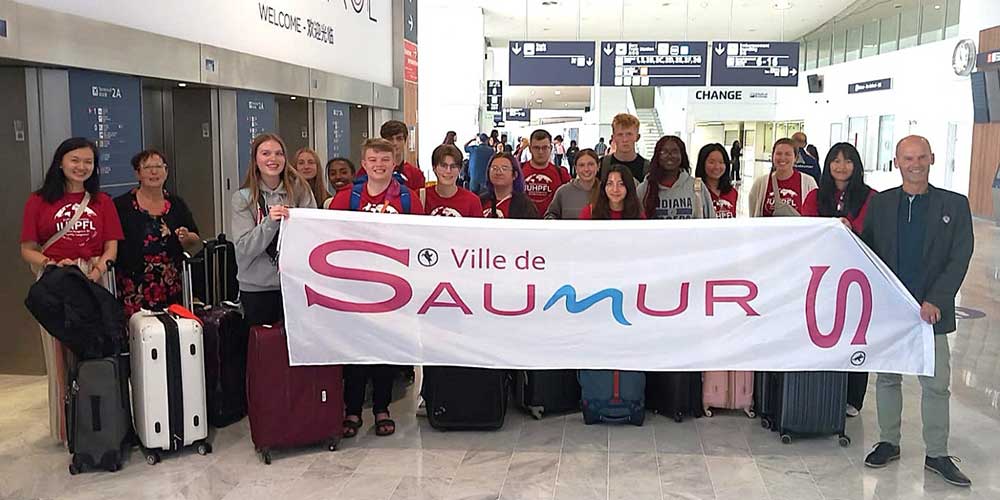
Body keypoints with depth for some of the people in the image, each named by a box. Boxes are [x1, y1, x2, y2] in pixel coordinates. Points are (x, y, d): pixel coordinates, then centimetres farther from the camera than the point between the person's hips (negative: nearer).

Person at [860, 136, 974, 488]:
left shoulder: (955, 205, 0)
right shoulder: (879, 203, 5)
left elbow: (960, 259, -5)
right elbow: (867, 250, 5)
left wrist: (935, 301, -14)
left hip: (931, 310, -1)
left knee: (936, 385, 4)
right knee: (887, 379, 12)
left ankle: (936, 455, 17)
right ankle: (888, 442, 26)